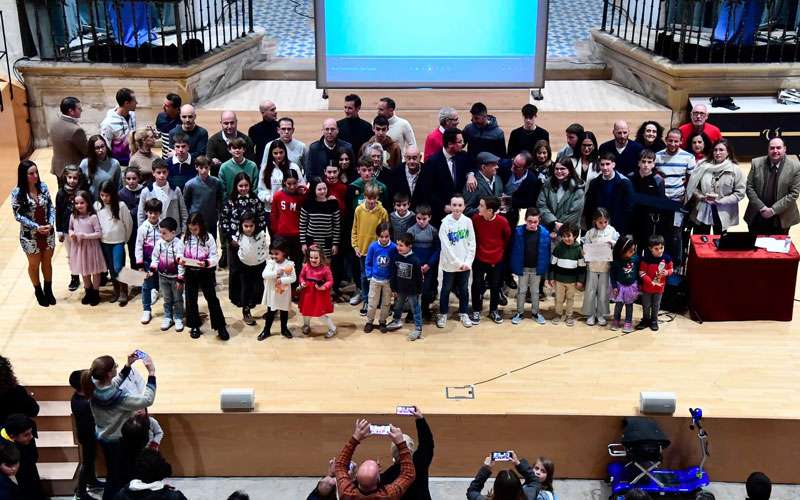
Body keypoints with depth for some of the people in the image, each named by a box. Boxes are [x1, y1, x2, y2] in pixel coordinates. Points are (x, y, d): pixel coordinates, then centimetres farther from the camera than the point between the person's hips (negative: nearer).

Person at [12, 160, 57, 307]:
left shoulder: (43, 187, -7)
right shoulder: (17, 193, -17)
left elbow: (51, 207, -1)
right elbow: (18, 215, -14)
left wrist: (51, 224, -16)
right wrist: (37, 227, -21)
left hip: (48, 233, 3)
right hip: (30, 235, -3)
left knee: (47, 262, 18)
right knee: (34, 264, 15)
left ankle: (48, 290, 37)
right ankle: (38, 291, 36)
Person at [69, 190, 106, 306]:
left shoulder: (93, 217, -16)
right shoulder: (73, 216, -1)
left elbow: (99, 233, -16)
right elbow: (70, 229, 13)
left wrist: (85, 236, -23)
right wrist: (71, 233, -9)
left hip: (91, 247, -5)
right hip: (78, 247, 5)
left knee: (95, 271, 8)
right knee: (84, 272, 18)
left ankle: (96, 293, 24)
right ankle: (88, 292, 35)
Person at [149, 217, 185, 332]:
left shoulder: (178, 244, -20)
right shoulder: (159, 243, -4)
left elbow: (181, 262, -17)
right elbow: (155, 257, 9)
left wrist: (180, 279, -16)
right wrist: (152, 269, -5)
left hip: (175, 277, -4)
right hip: (163, 276, 4)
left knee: (177, 299, 11)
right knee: (166, 299, 17)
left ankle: (178, 319, 24)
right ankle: (167, 318, 29)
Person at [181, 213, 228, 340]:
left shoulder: (208, 237, -11)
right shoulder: (185, 238, -2)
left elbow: (214, 257, -11)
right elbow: (181, 253, 5)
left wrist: (206, 263, -30)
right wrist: (181, 259, -17)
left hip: (206, 272, -3)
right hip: (190, 272, 3)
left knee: (212, 298, 2)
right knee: (191, 300, 11)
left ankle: (220, 326, 10)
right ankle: (194, 326, 26)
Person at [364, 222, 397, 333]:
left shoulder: (393, 247, -16)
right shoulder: (373, 246, -14)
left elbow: (396, 263, -5)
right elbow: (368, 263, -2)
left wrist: (394, 278, -6)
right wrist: (369, 275, -7)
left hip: (388, 280, 0)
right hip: (375, 279, 0)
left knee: (386, 303, 14)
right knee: (372, 302, 9)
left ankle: (382, 322, 30)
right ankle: (369, 321, 26)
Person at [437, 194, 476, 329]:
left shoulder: (468, 221, -4)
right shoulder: (445, 222, -11)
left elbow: (472, 243, -1)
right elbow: (445, 246, -13)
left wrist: (468, 262, -9)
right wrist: (457, 263, -14)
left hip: (465, 264, 2)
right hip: (449, 264, -2)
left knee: (463, 290, 14)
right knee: (446, 290, 10)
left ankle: (464, 314, 29)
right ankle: (443, 314, 25)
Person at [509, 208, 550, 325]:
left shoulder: (544, 233, -12)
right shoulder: (518, 232, -15)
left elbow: (546, 253, -4)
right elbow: (514, 250, -7)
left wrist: (545, 269, -3)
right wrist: (514, 267, -7)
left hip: (537, 268, 1)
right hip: (522, 267, -1)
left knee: (535, 291, 16)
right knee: (521, 291, 13)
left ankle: (535, 313, 30)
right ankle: (520, 313, 26)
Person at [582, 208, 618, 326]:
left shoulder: (612, 231, -2)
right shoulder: (590, 233, -3)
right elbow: (585, 247, -2)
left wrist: (612, 242, -19)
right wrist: (586, 259, -17)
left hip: (606, 266, 0)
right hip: (592, 266, 0)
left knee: (603, 292, 8)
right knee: (590, 291, 5)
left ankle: (601, 315, 21)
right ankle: (590, 314, 18)